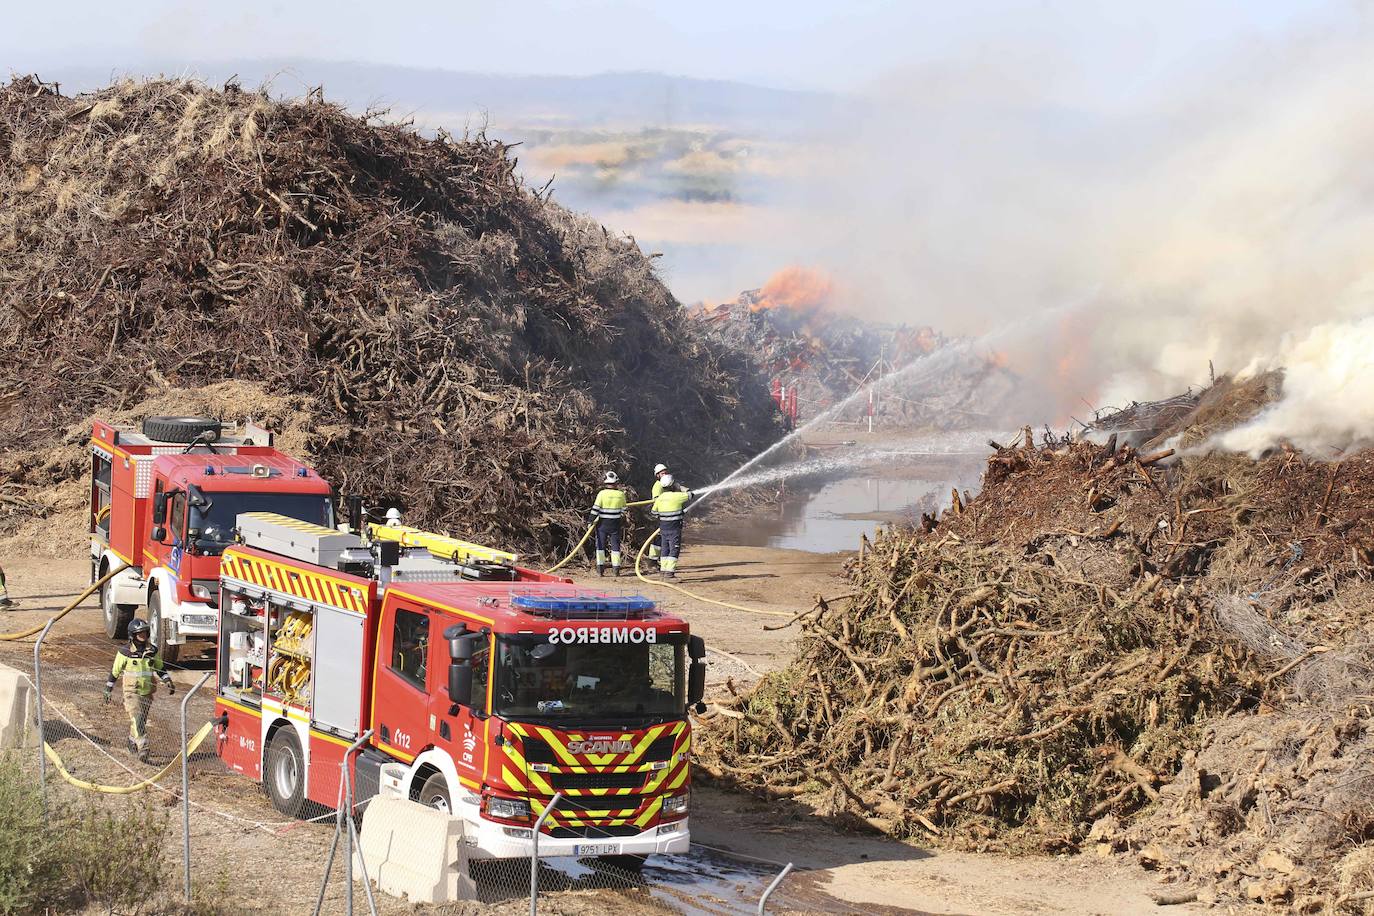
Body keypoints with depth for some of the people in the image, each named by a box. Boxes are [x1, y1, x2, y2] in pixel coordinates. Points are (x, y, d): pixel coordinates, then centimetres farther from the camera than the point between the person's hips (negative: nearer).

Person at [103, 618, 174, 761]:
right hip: (132, 692, -4)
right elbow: (115, 672, 2)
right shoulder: (125, 653, -8)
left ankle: (132, 741, 38)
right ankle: (143, 748, -25)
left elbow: (159, 669, 16)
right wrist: (108, 691, 7)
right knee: (137, 719, -19)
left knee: (141, 721, 14)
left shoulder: (153, 651, 2)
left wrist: (168, 681, 0)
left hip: (148, 693, 4)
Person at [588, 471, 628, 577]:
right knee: (615, 546, 8)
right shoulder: (620, 494, -2)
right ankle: (616, 569, 6)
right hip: (615, 524, 2)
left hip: (603, 524, -2)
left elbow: (595, 509, -10)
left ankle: (600, 569, 2)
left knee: (600, 546, 6)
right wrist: (623, 523, 23)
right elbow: (623, 511, 8)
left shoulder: (602, 494, -10)